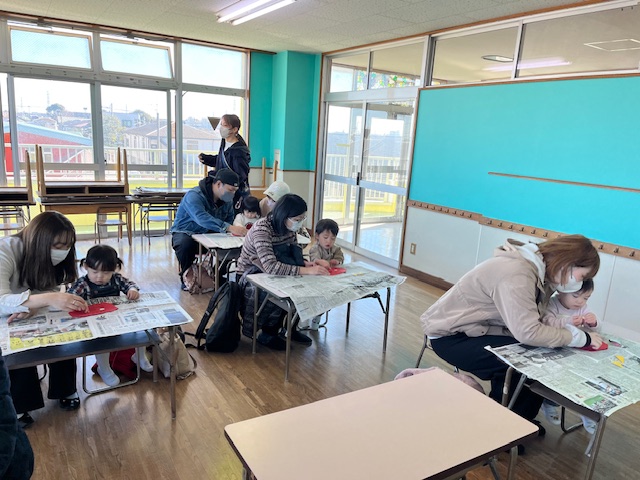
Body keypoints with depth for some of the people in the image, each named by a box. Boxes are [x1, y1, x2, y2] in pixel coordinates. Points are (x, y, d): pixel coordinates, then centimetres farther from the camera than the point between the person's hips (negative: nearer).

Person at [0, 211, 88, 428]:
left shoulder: (51, 256, -12)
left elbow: (52, 293, -16)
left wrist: (31, 308, -37)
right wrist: (46, 299, -56)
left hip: (30, 318, 5)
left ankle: (64, 390, -1)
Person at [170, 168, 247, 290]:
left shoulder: (227, 200, -3)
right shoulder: (194, 196, -27)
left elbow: (229, 220, -2)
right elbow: (202, 218, -44)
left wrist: (237, 230, -27)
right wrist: (228, 227, -56)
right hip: (186, 233, -5)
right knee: (185, 244, -39)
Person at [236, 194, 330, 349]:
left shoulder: (288, 227, -7)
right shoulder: (262, 229, -29)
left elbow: (295, 257, 0)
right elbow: (271, 267, -39)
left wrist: (310, 264, -21)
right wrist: (306, 271, -40)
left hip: (267, 275, 6)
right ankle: (268, 333, -3)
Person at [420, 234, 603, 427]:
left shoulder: (540, 271, 2)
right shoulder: (516, 275, -30)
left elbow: (536, 319, 1)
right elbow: (528, 332, -35)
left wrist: (576, 323, -13)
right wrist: (580, 338, -23)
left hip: (475, 329, 9)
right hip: (450, 335, -9)